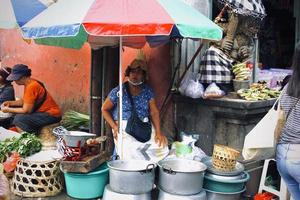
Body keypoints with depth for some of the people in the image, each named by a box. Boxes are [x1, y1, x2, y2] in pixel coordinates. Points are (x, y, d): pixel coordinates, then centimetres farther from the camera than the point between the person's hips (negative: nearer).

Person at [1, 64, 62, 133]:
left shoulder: (31, 87, -22)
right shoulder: (28, 83, 6)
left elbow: (26, 110, -19)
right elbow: (24, 101, 18)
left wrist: (8, 110, -8)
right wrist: (10, 103, 5)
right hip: (43, 111, 10)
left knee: (19, 119, -23)